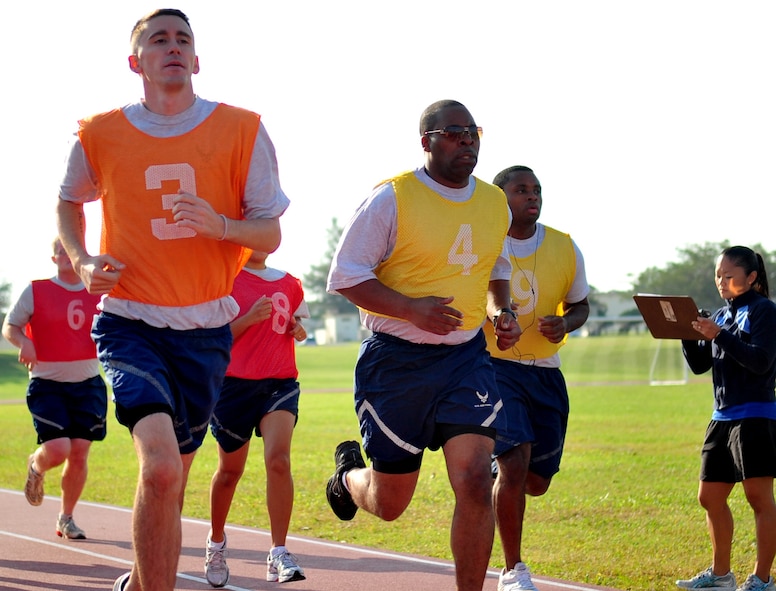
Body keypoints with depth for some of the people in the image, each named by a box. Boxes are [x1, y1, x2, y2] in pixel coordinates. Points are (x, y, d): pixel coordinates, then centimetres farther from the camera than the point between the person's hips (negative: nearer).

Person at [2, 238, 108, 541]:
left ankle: (66, 518, 17)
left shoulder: (99, 293, 7)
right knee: (58, 449, -17)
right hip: (47, 384, -3)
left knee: (79, 453, -1)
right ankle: (36, 467, 22)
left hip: (87, 383, 3)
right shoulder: (36, 291, -2)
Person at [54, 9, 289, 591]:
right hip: (130, 322, -2)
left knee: (170, 480, 13)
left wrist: (220, 224, -19)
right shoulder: (100, 135, -1)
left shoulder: (242, 132, -2)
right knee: (161, 466, -25)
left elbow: (270, 234, 1)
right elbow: (69, 202, 19)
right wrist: (82, 261, 0)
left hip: (205, 329, 2)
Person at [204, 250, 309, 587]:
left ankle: (278, 554, -19)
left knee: (278, 459, -20)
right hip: (235, 383, -2)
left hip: (281, 383, 2)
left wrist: (299, 330, 3)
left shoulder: (290, 284, 11)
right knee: (230, 470, 10)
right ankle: (216, 542, 36)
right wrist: (249, 319, -18)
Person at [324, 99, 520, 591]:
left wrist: (502, 311, 5)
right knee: (389, 503, 7)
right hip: (396, 360, -4)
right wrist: (412, 309, -23)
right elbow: (345, 276, -12)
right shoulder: (393, 198, -11)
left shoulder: (495, 204, 7)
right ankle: (349, 473, 44)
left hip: (466, 356, 4)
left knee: (475, 481, -15)